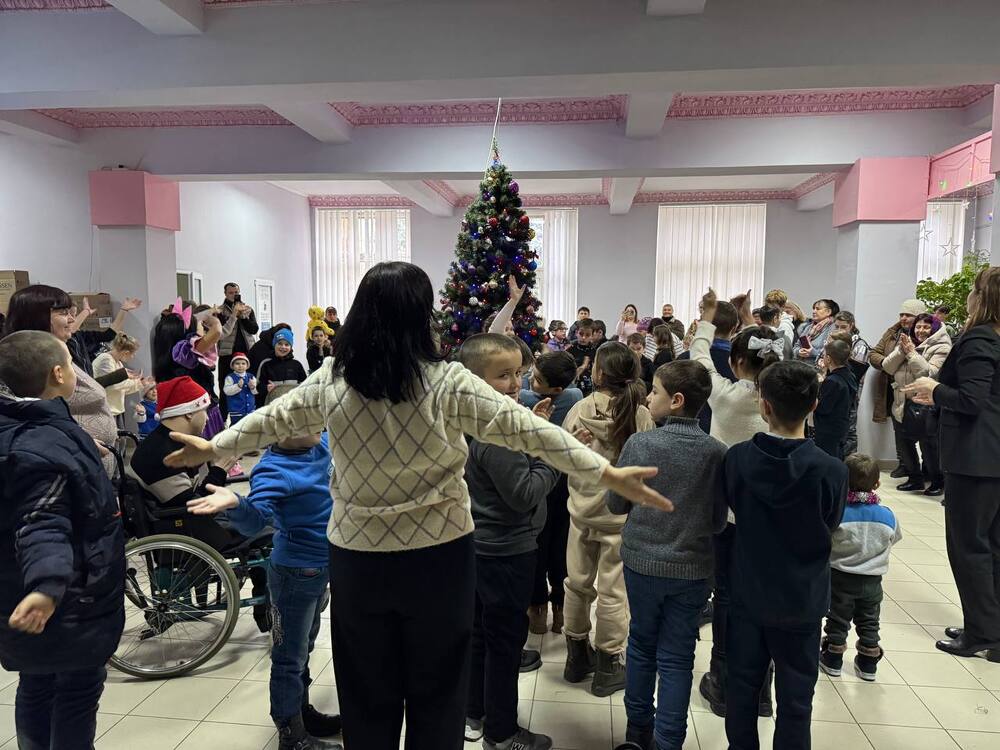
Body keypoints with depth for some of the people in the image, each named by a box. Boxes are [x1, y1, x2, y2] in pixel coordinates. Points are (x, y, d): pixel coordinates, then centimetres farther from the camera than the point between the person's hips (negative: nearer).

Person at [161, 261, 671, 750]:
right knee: (435, 690, 16)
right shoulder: (447, 383, -15)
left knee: (366, 691, 19)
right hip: (437, 554, -2)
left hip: (356, 554, 3)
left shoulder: (331, 381, -4)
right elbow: (525, 428, -18)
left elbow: (273, 419, 11)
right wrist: (608, 474, -16)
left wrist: (212, 448, 29)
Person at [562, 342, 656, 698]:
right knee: (612, 591, 8)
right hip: (621, 513, -2)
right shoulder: (640, 415, -15)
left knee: (578, 583, 17)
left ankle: (577, 656, 32)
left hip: (581, 510, 2)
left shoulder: (579, 410, -10)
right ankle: (607, 667, 21)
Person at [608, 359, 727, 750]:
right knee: (677, 658, 12)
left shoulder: (640, 444, -15)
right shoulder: (718, 453, -11)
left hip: (642, 560, 0)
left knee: (642, 645, 19)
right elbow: (719, 520, -1)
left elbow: (615, 504, -4)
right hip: (692, 567, 0)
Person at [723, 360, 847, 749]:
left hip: (748, 593, 2)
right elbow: (830, 525, -3)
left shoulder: (736, 458, -16)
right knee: (795, 699, 15)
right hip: (801, 600, -1)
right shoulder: (831, 471, -21)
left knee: (742, 686, 19)